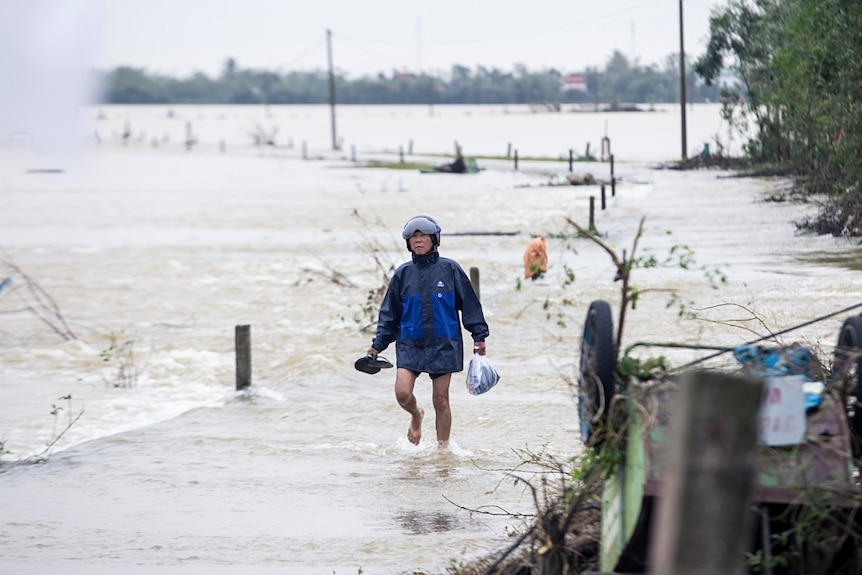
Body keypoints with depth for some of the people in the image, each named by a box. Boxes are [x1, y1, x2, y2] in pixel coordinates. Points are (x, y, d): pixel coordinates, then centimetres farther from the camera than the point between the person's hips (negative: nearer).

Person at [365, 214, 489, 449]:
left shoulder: (450, 269, -1)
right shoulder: (403, 273, 5)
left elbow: (469, 304, 4)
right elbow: (390, 313, 11)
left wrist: (479, 336, 1)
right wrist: (378, 344, 6)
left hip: (443, 344, -2)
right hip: (410, 344, 2)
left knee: (441, 400, 1)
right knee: (402, 393, -14)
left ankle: (443, 449, 14)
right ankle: (416, 416, 20)